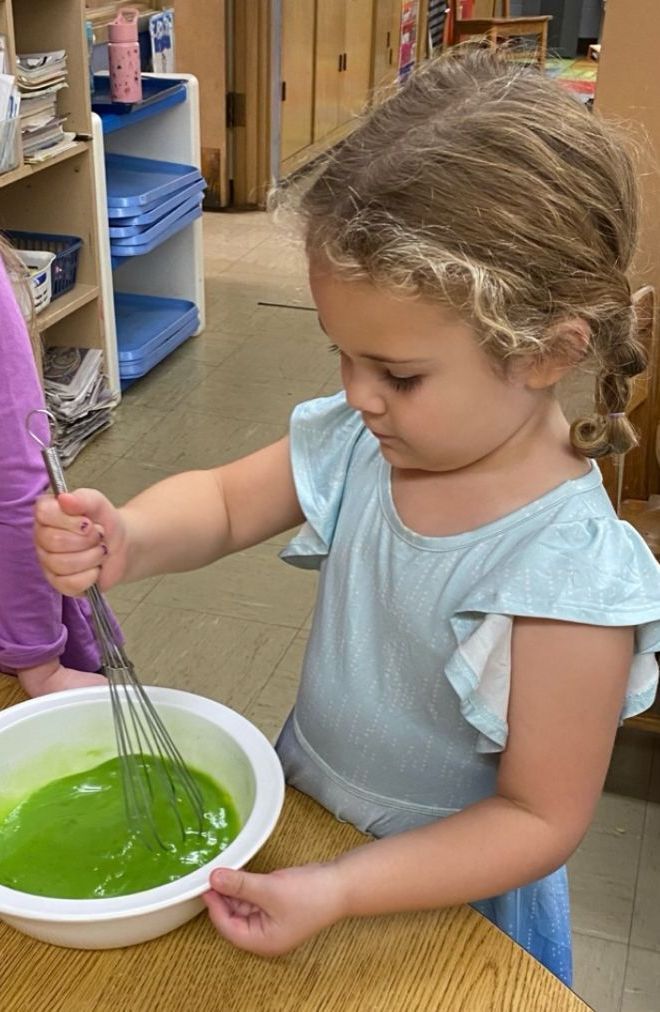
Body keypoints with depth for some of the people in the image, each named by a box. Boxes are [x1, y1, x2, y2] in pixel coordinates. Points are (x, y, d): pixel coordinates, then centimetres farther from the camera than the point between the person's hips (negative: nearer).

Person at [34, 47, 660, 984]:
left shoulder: (566, 577, -32)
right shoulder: (360, 441, -18)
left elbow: (539, 819, -24)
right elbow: (226, 503, -4)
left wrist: (337, 893, -29)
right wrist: (128, 540, -26)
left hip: (443, 891, -5)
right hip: (301, 818, 6)